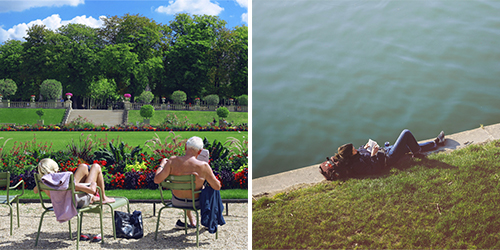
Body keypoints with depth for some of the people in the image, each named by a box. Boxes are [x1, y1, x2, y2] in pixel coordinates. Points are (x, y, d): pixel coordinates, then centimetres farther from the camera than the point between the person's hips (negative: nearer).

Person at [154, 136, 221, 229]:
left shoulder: (173, 161, -22)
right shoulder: (203, 166, -25)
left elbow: (157, 180, -19)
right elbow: (217, 187, -15)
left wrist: (162, 164, -2)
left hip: (176, 202, 2)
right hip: (196, 203, -2)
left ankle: (192, 220, 45)